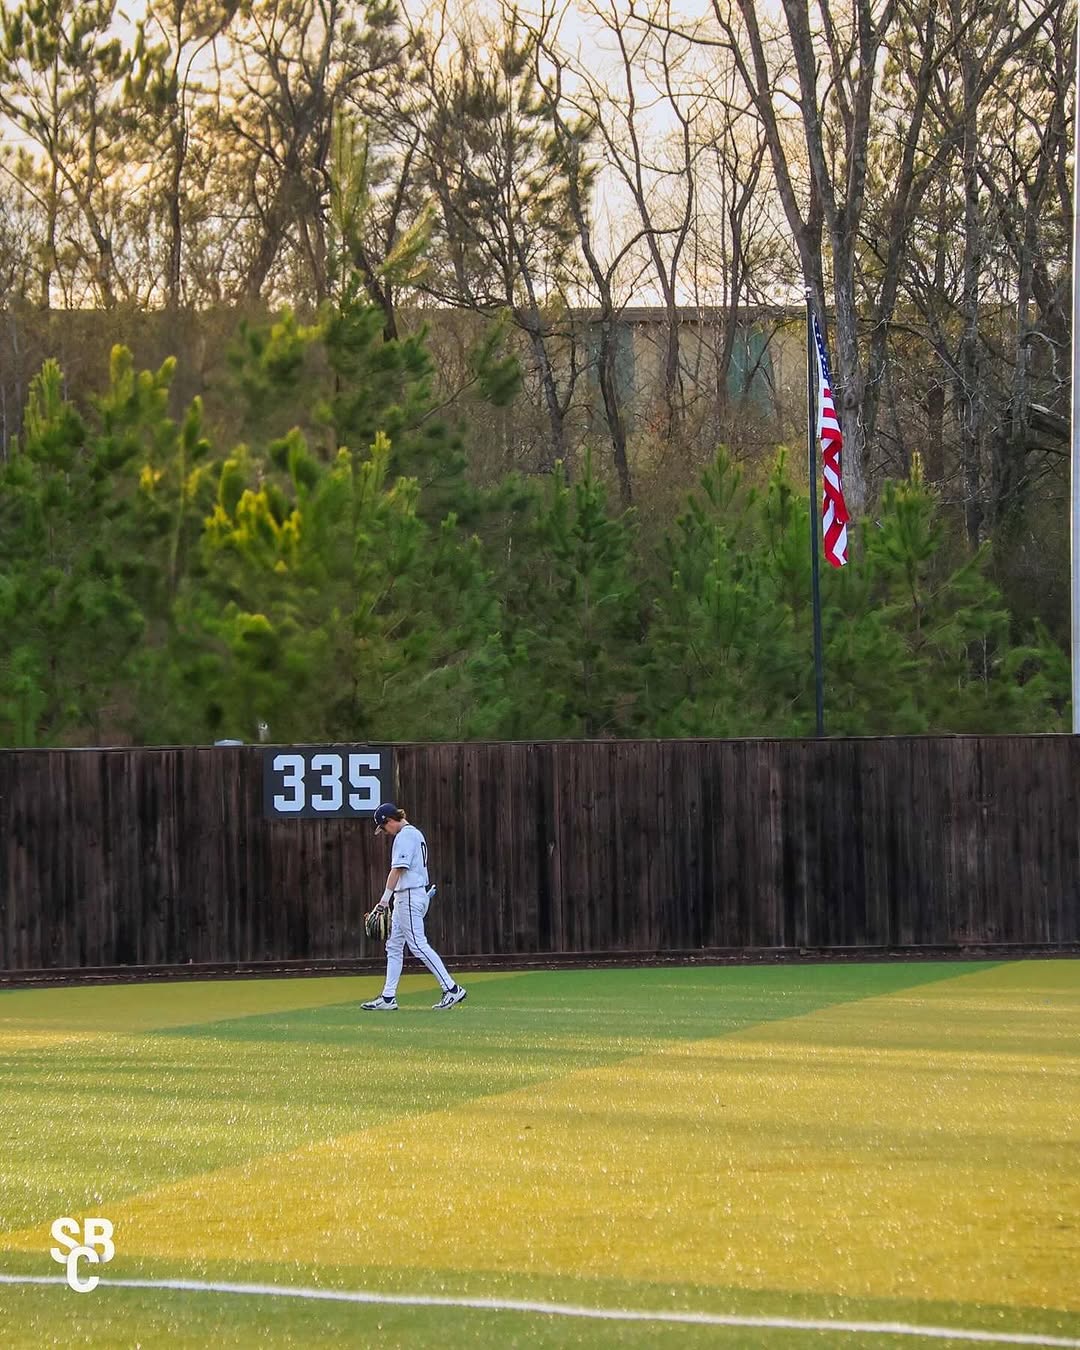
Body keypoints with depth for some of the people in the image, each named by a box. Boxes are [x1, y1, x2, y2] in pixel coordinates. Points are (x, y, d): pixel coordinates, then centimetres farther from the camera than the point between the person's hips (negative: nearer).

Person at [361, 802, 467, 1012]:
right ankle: (388, 998, 11)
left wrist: (384, 900, -20)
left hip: (409, 897, -11)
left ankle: (451, 989, -11)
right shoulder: (415, 834, 18)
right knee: (394, 947, 10)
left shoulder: (404, 836, -13)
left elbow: (397, 870, -19)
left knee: (418, 945, -11)